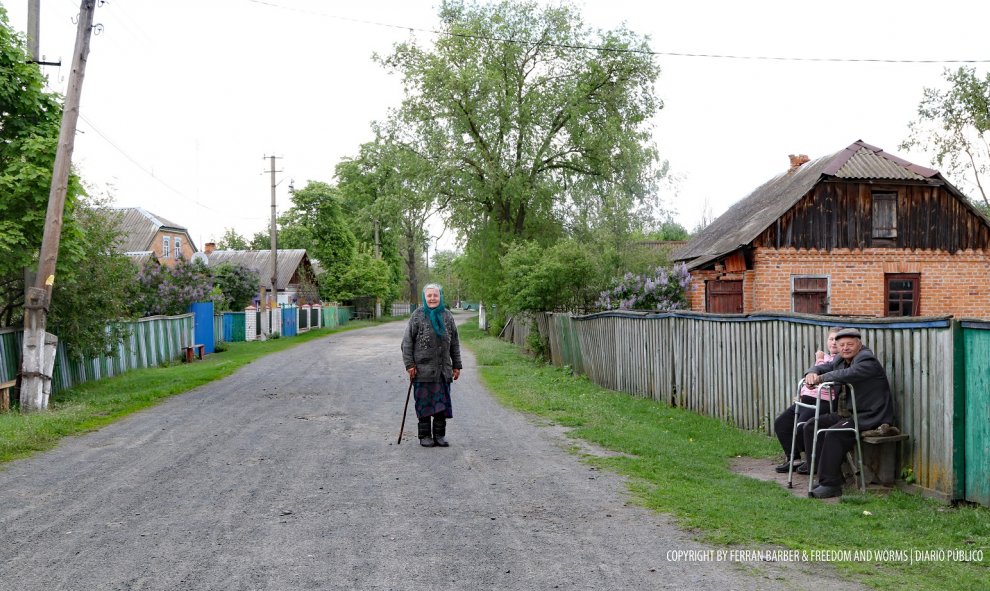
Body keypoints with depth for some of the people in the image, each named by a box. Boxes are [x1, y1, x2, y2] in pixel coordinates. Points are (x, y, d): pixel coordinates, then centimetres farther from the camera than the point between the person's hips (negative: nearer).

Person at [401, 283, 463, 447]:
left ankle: (439, 435, 18)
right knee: (424, 403, 3)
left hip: (443, 369, 3)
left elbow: (454, 343, 15)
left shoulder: (447, 316, 9)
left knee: (442, 402, 6)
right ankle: (425, 436, 14)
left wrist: (457, 365, 12)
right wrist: (409, 364, -8)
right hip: (423, 369, -3)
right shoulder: (417, 315, -1)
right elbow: (407, 342, -1)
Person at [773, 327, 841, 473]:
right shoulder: (825, 357, 22)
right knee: (780, 422, 3)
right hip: (806, 399, 9)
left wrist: (819, 360, -2)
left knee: (801, 426, -25)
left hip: (823, 402, -9)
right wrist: (801, 393, 15)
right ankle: (794, 459, 10)